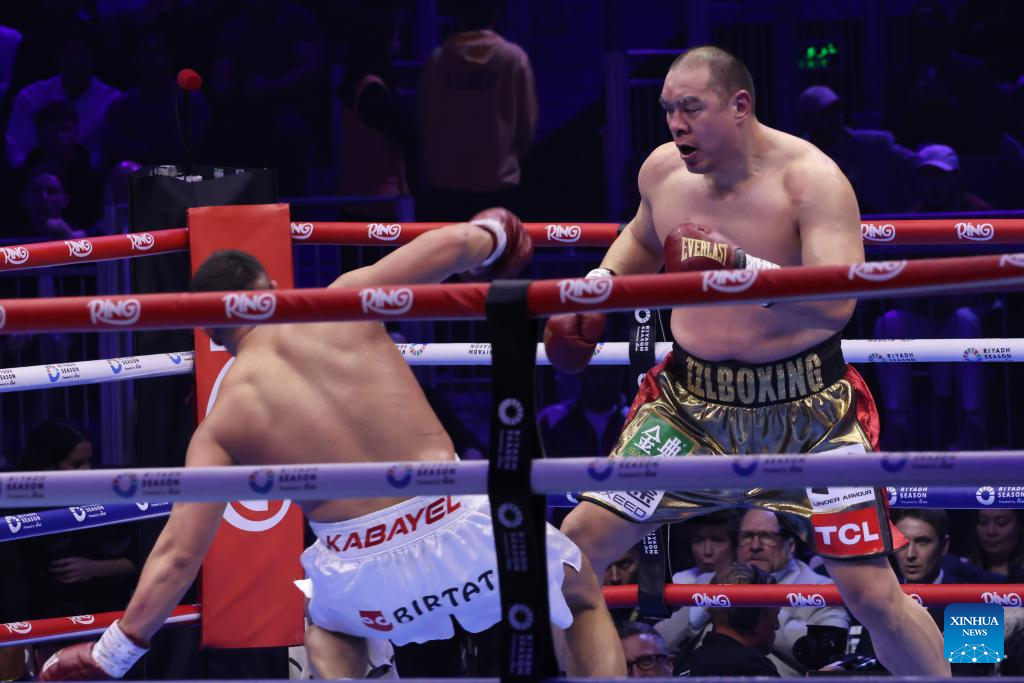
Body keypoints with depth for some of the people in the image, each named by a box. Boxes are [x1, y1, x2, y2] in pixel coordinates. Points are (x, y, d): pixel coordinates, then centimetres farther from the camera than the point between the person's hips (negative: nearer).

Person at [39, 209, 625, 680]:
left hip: (369, 579, 1)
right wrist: (490, 235, 36)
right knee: (583, 596, 28)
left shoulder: (222, 421, 4)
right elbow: (452, 244, 11)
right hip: (462, 528, -1)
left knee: (328, 626, 39)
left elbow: (178, 554, -1)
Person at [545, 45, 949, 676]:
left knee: (872, 591, -8)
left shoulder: (811, 179, -16)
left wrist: (739, 268, -40)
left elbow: (836, 304, -29)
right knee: (579, 543, -3)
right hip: (691, 402, 4)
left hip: (807, 407, -4)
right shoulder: (662, 170, 0)